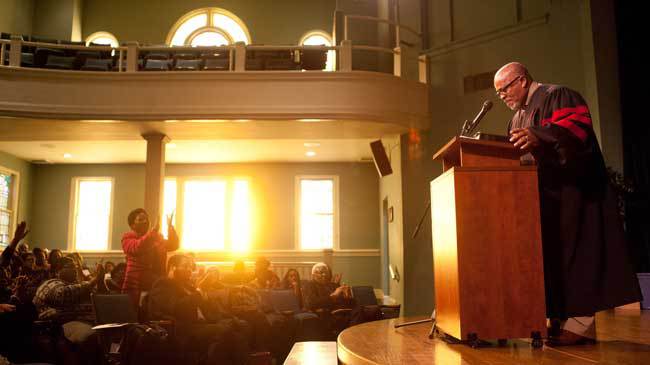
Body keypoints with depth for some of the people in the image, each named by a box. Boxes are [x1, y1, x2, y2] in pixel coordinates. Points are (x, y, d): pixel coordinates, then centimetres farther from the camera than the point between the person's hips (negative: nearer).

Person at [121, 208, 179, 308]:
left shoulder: (157, 237, 16)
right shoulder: (128, 237, 0)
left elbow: (173, 245, 7)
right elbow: (137, 247, -21)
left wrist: (170, 227, -5)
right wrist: (153, 230, -27)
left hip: (156, 286, 4)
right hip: (136, 286, -4)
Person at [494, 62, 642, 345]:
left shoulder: (557, 96, -4)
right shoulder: (518, 117, 24)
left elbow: (576, 126, -23)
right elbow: (516, 155, 25)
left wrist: (538, 138, -39)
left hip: (568, 192, -9)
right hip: (542, 196, 9)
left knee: (569, 249, -13)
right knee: (551, 252, 4)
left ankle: (580, 321, -11)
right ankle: (561, 319, 5)